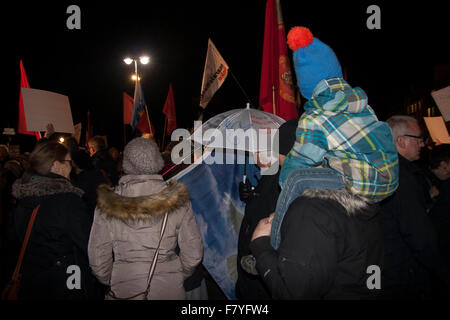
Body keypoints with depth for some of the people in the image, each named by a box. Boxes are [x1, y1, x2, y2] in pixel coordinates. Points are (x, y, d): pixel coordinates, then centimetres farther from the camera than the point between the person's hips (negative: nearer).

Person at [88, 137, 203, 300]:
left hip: (124, 291, 0)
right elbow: (193, 254, -7)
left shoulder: (108, 203, -11)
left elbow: (98, 258, -5)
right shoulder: (177, 200, -11)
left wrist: (111, 282, 13)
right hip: (170, 289, 0)